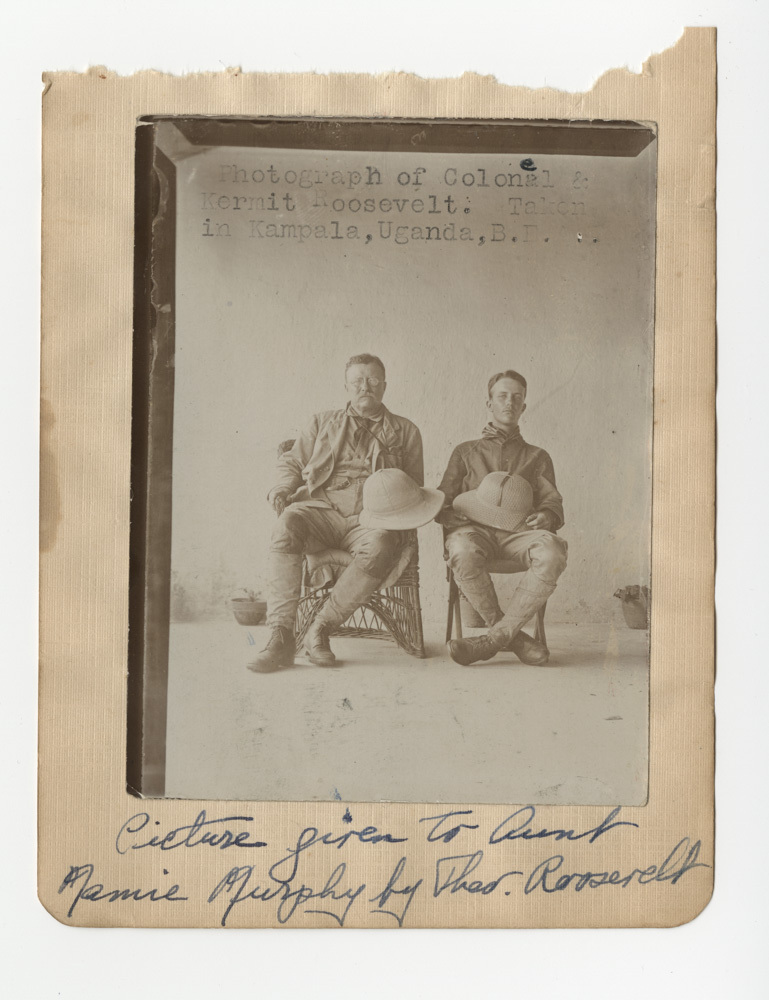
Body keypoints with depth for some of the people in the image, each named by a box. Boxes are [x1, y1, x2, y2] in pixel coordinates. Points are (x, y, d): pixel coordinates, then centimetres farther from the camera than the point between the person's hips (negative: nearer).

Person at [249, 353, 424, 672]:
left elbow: (415, 486, 21)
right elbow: (291, 462, 27)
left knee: (381, 545, -38)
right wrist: (282, 488, 3)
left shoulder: (405, 431, 25)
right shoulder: (323, 422, 29)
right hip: (321, 506, 1)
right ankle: (281, 636, -35)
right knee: (287, 526, -35)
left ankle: (320, 629, -27)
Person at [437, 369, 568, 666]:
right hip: (473, 529, -1)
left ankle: (496, 636, -33)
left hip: (519, 531, 1)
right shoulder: (466, 452, 27)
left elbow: (554, 503, 20)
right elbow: (442, 503, 20)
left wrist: (546, 516, -6)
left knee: (552, 552, -37)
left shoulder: (537, 457, 29)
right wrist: (454, 518, -5)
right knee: (464, 554, -40)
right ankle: (514, 636, -25)